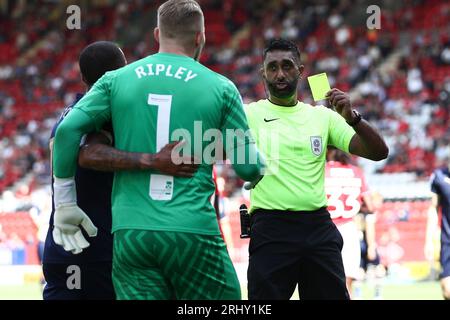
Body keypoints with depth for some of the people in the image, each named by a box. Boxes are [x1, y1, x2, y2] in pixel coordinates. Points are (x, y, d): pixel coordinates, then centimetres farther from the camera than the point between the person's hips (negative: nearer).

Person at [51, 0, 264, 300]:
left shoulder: (116, 80, 8)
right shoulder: (221, 88, 3)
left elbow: (68, 130, -2)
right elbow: (250, 169, 4)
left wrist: (65, 202, 8)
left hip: (130, 231, 2)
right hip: (194, 231, -2)